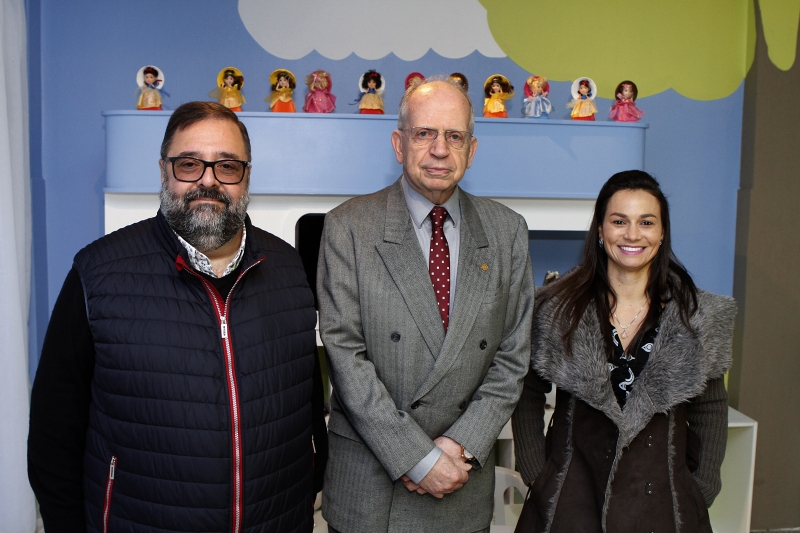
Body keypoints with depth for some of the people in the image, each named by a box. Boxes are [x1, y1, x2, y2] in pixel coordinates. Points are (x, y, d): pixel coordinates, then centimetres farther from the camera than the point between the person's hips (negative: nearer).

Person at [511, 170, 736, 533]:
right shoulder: (558, 308, -7)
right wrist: (535, 472, -3)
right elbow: (528, 395, 0)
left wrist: (701, 493, 2)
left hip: (660, 496, 1)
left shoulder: (697, 316, -4)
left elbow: (710, 411, 4)